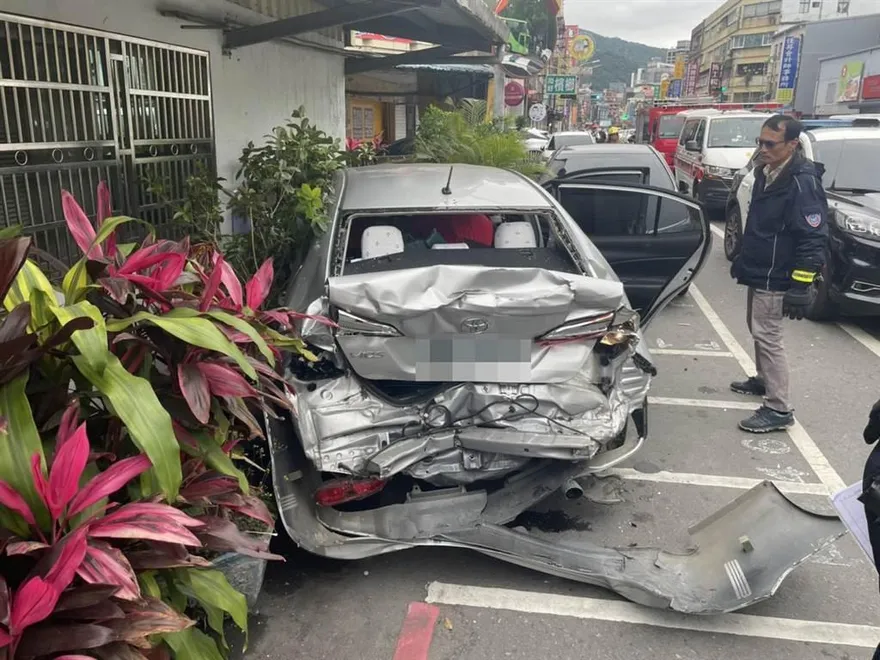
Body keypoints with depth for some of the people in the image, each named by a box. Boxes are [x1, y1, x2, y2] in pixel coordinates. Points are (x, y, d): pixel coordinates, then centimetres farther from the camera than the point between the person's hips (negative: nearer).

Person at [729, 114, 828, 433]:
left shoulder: (802, 183, -21)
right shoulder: (766, 173, 8)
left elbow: (813, 239, -23)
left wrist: (801, 286, -25)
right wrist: (743, 259, 26)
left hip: (775, 281, -9)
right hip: (758, 274, 10)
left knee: (768, 337, -8)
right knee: (758, 331, 21)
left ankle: (779, 409, -2)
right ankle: (763, 381, 40)